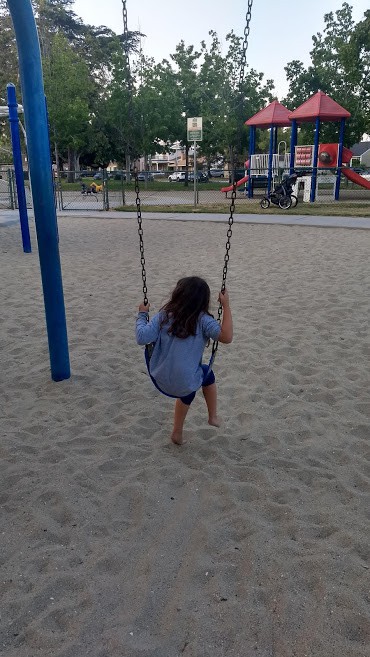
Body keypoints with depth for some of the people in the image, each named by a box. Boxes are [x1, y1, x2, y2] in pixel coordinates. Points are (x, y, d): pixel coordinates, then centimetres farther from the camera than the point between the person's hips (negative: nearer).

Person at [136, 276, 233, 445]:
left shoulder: (164, 316, -5)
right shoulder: (202, 320, -14)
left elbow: (142, 338, -14)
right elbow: (226, 337, -25)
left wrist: (142, 314, 3)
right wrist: (226, 306, -17)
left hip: (159, 380, 3)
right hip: (184, 384, -3)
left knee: (188, 392, 37)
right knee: (208, 374, 32)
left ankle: (177, 433, 47)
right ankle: (213, 417, 42)